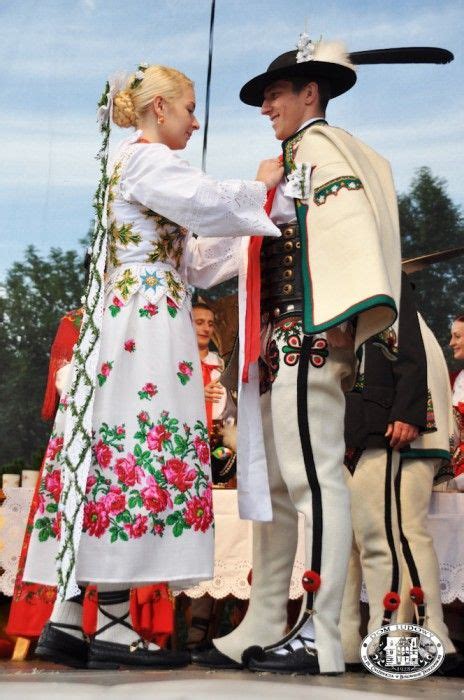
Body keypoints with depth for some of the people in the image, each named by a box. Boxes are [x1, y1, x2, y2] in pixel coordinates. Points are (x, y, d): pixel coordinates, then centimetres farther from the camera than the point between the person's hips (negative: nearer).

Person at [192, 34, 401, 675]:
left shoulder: (322, 146, 0)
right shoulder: (292, 159, 27)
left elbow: (349, 226, -15)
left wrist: (341, 319, -25)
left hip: (308, 337, -10)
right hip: (278, 342, 10)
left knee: (314, 479, -10)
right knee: (271, 484, 8)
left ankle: (320, 638, -6)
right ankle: (262, 632, 13)